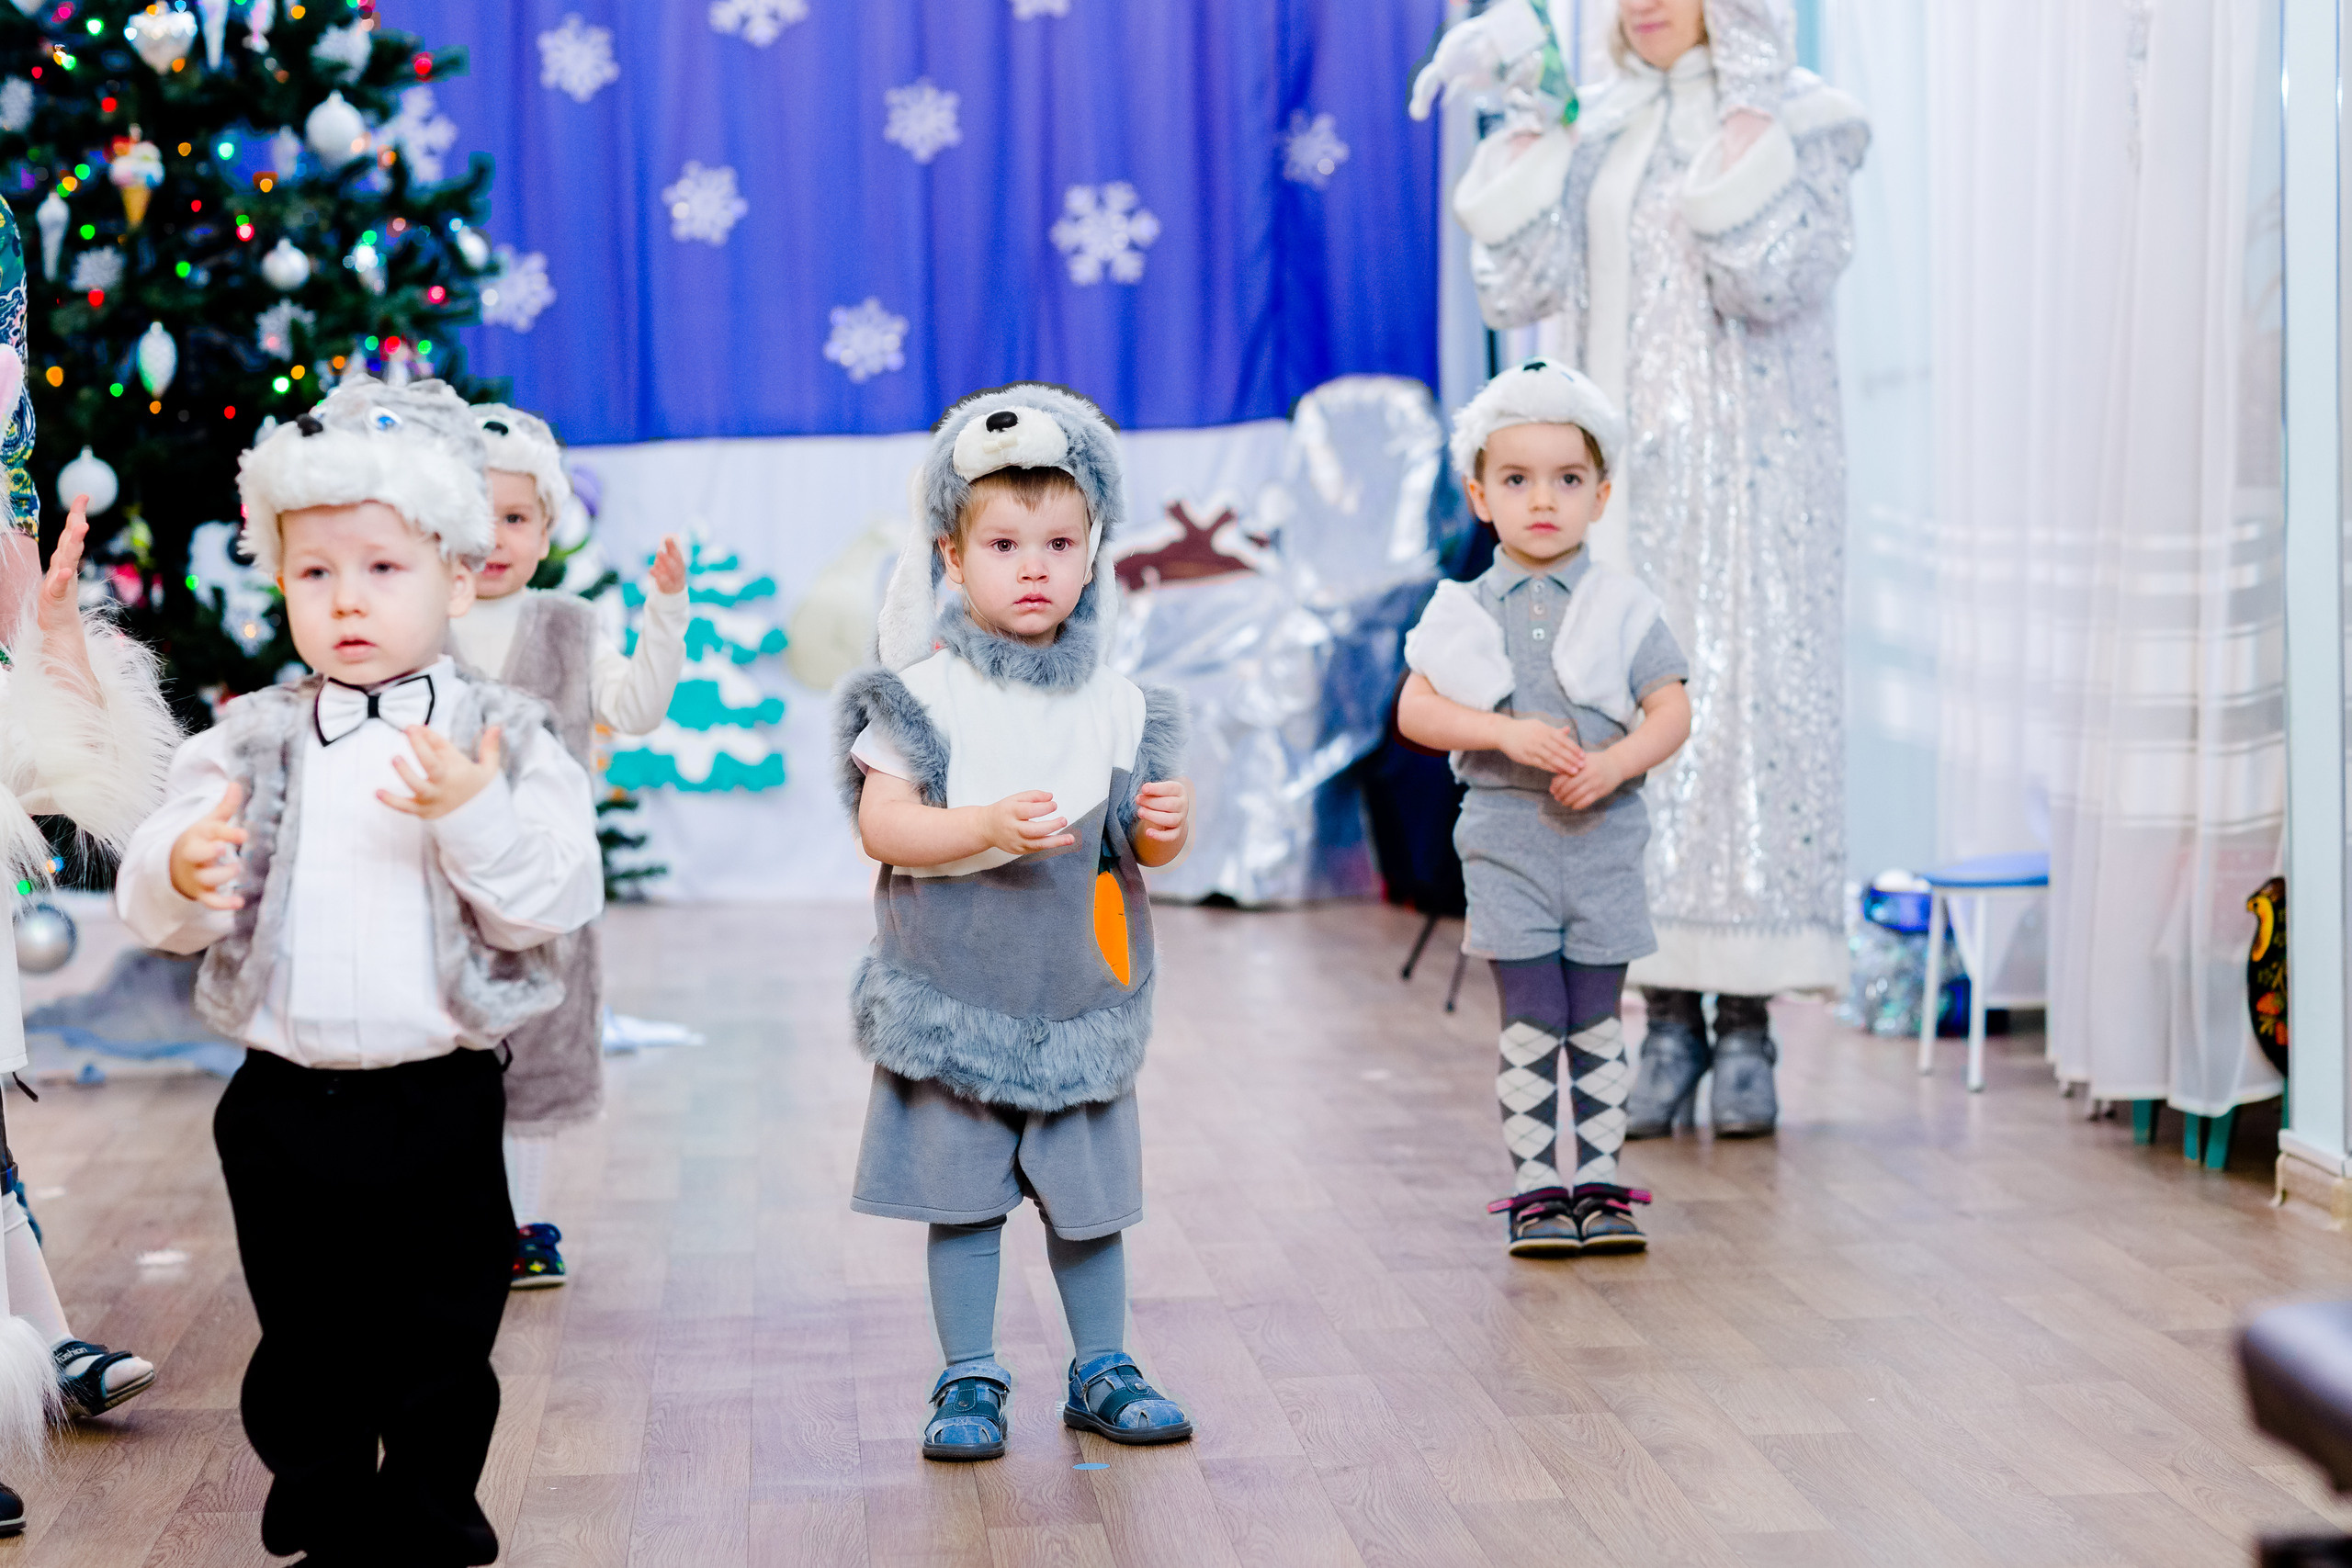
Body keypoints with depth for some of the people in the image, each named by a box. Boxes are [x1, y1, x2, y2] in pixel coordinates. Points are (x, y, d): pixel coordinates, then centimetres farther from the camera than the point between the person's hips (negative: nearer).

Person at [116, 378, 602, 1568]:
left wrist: (474, 816, -27)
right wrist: (184, 873, -23)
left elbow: (555, 903, -12)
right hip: (285, 1102, 2)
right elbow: (148, 900, 0)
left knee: (442, 1348, 11)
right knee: (302, 1347, 15)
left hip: (441, 1104, -2)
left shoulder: (502, 738, -4)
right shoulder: (249, 744, 1)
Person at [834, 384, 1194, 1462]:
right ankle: (969, 1382, 18)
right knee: (961, 1195, 5)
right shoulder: (927, 694, -6)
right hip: (955, 998, -3)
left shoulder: (1115, 704, 4)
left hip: (1080, 998, 3)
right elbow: (880, 822, -13)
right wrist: (988, 828, -25)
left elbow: (1139, 842, 8)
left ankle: (1102, 1370, 26)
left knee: (1089, 1193, 11)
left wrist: (1164, 831, -14)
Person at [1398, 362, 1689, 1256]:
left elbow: (1672, 712, -1)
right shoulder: (1464, 611, 3)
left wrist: (1614, 763, -20)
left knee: (1597, 1022, 6)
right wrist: (1507, 732, -19)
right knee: (1531, 1022, -1)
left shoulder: (1624, 610, 3)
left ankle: (1597, 1183, 15)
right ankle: (1536, 1188, 6)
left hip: (1604, 838, 1)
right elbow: (1416, 711, -5)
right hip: (1506, 838, -1)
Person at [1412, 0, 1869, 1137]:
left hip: (1744, 482, -4)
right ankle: (1669, 1021, 9)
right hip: (1617, 481, 4)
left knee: (1746, 713, -6)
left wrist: (1745, 100, -15)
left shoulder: (1799, 119, 1)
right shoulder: (1592, 127, 13)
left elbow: (1770, 281, -16)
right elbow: (1517, 288, 0)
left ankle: (1746, 1027, 1)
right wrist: (1529, 120, -2)